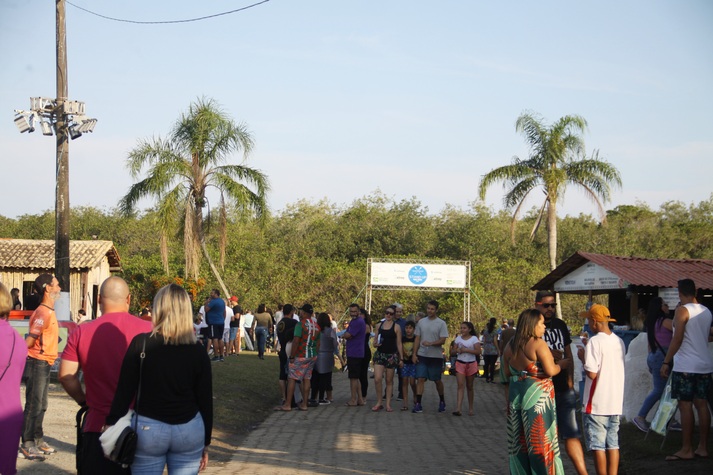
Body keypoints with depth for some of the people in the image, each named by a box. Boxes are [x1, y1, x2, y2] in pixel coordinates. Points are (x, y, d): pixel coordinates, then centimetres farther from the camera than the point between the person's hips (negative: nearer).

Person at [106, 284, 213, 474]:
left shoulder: (141, 344, -7)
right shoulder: (198, 351, -2)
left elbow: (124, 392, -8)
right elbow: (205, 402, 1)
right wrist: (205, 443, 11)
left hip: (148, 429, -1)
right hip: (189, 430, 2)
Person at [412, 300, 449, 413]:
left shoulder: (441, 323, -3)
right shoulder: (421, 322, 7)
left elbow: (442, 340, -10)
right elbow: (417, 339, 9)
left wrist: (431, 343, -25)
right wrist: (414, 354, 3)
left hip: (436, 356, -2)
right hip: (422, 356, 2)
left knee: (437, 380, 8)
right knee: (420, 379, -4)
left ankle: (442, 401, 28)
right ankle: (418, 404, -4)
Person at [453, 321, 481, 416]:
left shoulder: (474, 339, -4)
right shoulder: (458, 338, 6)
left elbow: (478, 351, -13)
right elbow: (454, 350, 12)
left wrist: (466, 350, -19)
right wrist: (458, 350, -11)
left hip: (471, 364, -1)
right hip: (460, 363, 1)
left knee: (469, 386, 10)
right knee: (460, 385, -10)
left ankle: (471, 407, 23)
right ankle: (458, 408, -19)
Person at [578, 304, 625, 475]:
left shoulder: (594, 342, -15)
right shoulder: (619, 341, 7)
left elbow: (592, 373, -20)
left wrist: (582, 357, -3)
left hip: (597, 403, -7)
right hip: (616, 403, 7)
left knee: (598, 445, 3)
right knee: (613, 444, 12)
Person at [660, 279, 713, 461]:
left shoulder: (682, 311, -11)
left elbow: (677, 339, -16)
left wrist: (666, 362, -13)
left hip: (686, 366, -7)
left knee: (685, 405, -4)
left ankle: (686, 450, -4)